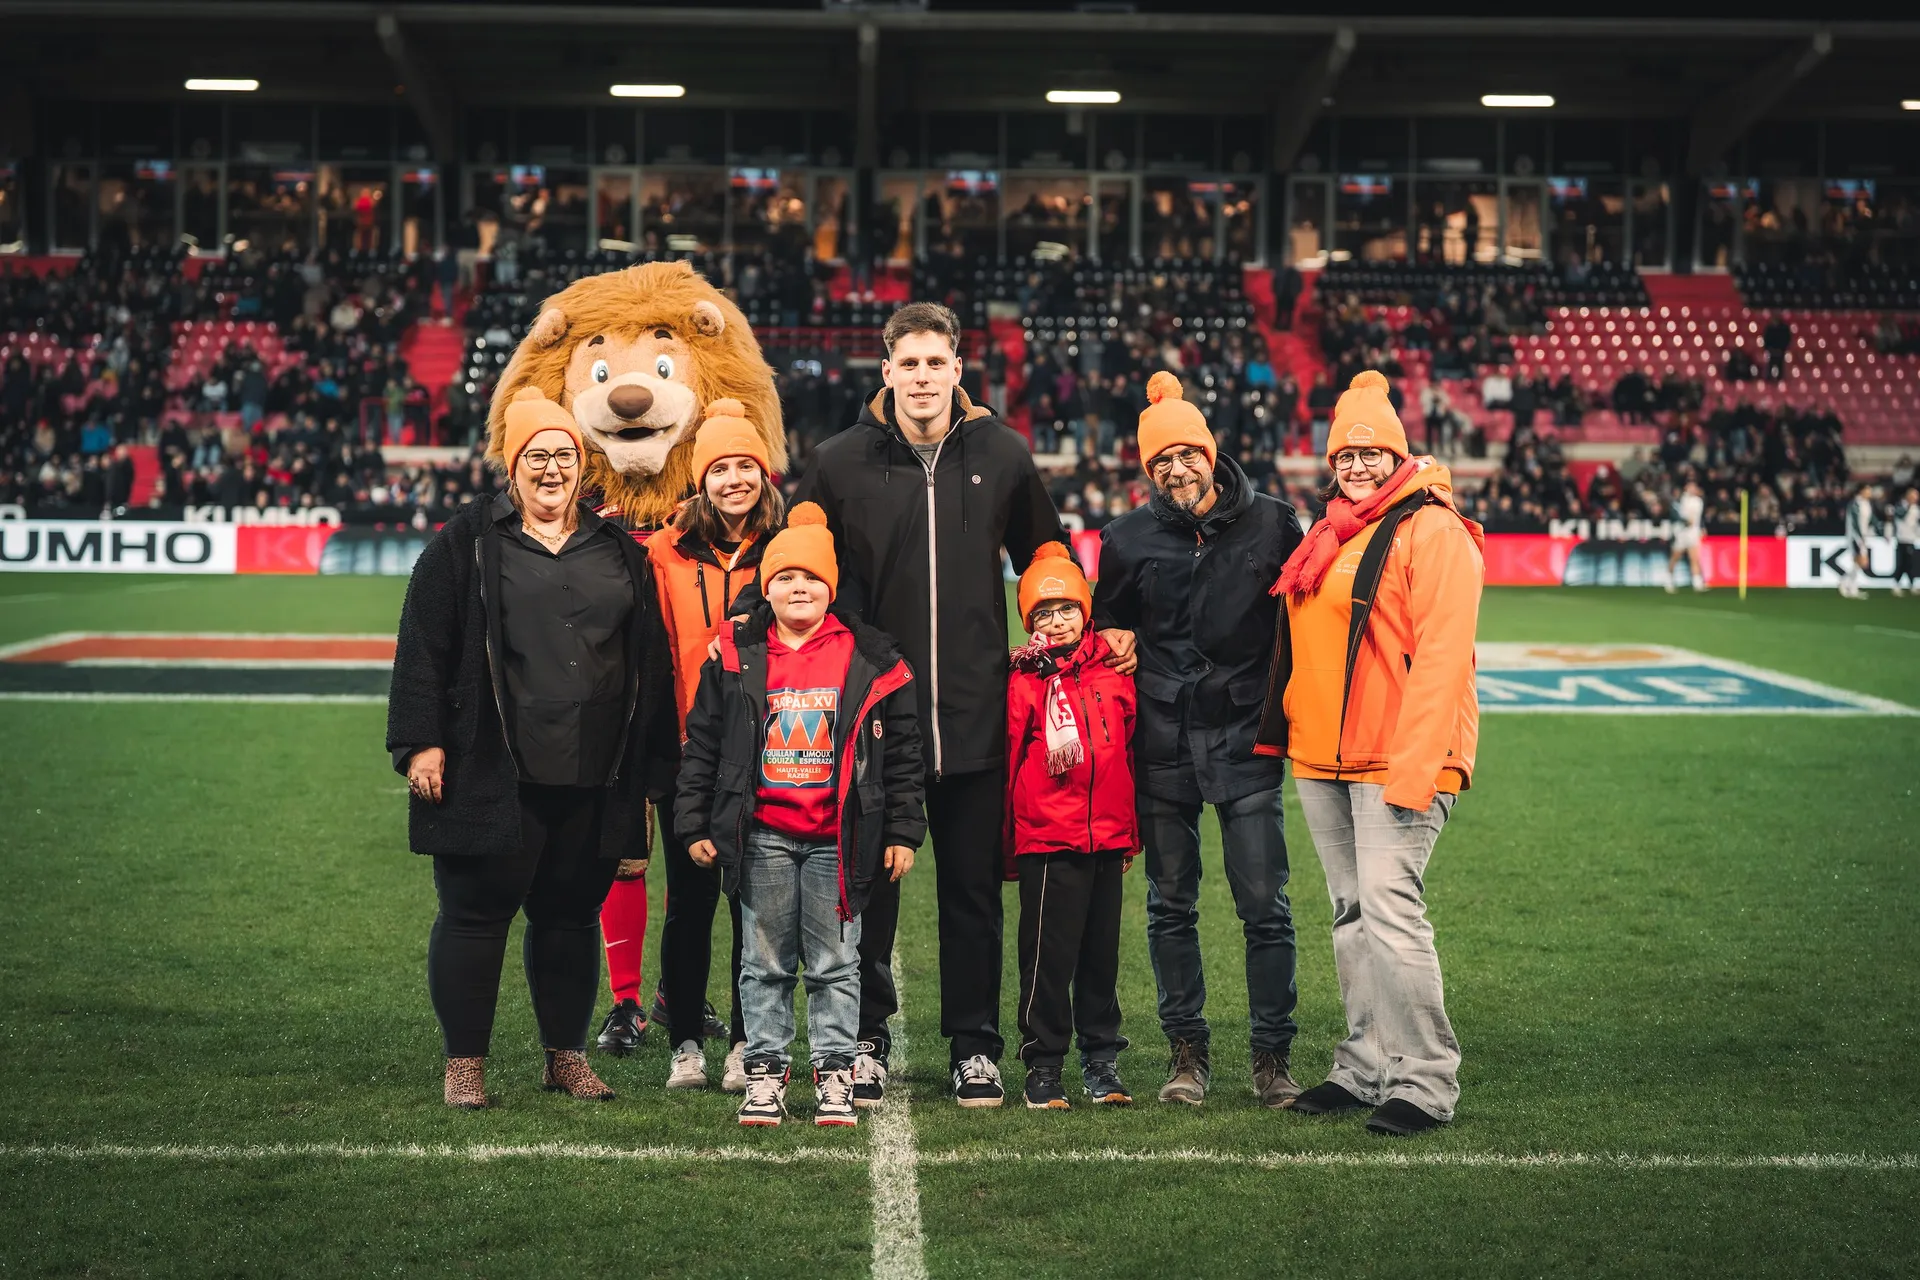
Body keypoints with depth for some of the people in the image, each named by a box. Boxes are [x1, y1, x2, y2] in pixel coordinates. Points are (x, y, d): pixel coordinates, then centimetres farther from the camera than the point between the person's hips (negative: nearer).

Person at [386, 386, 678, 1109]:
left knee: (571, 915, 10)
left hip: (592, 781, 3)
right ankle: (465, 1062, 11)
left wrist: (651, 771, 12)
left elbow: (652, 663, 15)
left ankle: (567, 1055, 22)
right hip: (492, 778, -3)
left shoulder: (617, 552, 14)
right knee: (476, 914, 0)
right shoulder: (467, 542, 3)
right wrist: (421, 743, -9)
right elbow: (423, 648, -1)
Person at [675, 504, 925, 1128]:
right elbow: (702, 744, 7)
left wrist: (903, 832, 1)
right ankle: (765, 1071, 15)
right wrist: (695, 825, 3)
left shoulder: (869, 660, 0)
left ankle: (834, 1072, 13)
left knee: (834, 963, 5)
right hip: (761, 836, 1)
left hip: (837, 837, -1)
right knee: (764, 963, 7)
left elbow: (902, 751, 4)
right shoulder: (735, 658, 3)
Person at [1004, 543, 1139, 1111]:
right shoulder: (1022, 682, -3)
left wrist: (1131, 831, 16)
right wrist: (1006, 844, 1)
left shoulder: (1113, 675, 7)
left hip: (1107, 838, 4)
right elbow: (1006, 764, -1)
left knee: (1102, 955, 11)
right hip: (1046, 840, -4)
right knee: (1048, 956, -2)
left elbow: (1131, 755, 14)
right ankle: (1043, 1067, 7)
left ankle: (1102, 1060, 22)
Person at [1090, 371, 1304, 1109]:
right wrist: (1115, 644, 0)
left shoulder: (1271, 524, 1)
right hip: (1161, 744, 2)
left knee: (1264, 906, -2)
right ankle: (1187, 1050, 18)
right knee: (1170, 906, 7)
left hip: (1246, 740, -2)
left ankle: (1272, 1055, 8)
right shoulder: (1128, 540, 5)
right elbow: (1105, 622, 20)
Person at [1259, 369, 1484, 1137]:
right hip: (1320, 758, 8)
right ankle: (1365, 1068, 19)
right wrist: (1280, 731, 19)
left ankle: (1425, 1082, -9)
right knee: (1351, 916, 12)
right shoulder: (1330, 538, 18)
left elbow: (1441, 655, -16)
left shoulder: (1432, 533, -8)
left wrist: (1413, 769, -22)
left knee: (1390, 911, -14)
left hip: (1396, 759, -8)